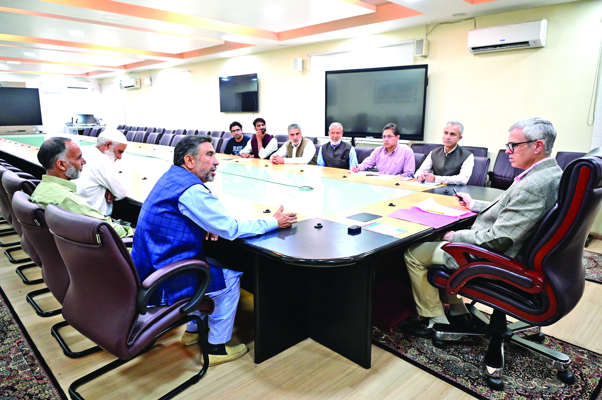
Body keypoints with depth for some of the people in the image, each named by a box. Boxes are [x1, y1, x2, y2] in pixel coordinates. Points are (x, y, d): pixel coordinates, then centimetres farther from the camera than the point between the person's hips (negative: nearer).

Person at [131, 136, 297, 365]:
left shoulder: (171, 178, 8)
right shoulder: (191, 191, -24)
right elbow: (231, 229, -20)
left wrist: (207, 226, 0)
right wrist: (274, 222, -8)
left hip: (149, 268, 10)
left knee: (214, 267, 23)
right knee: (230, 279, 1)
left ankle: (193, 331, 35)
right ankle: (216, 348, 13)